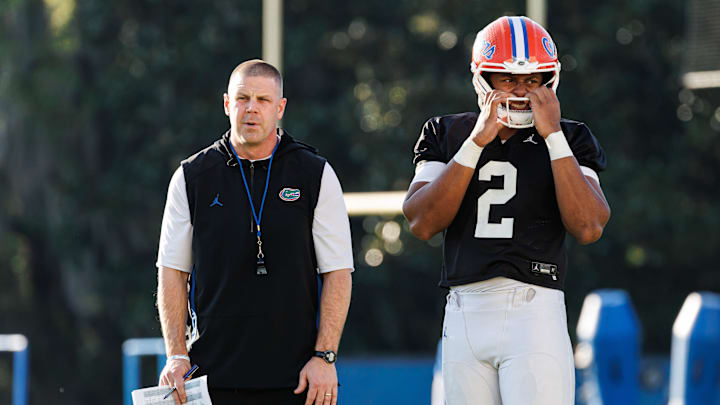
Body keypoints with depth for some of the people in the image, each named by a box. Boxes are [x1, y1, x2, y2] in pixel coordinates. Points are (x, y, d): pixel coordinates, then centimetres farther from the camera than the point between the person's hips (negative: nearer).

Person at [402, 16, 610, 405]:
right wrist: (476, 142, -9)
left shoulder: (567, 140, 6)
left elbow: (589, 227, -10)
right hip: (464, 314, 3)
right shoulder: (447, 134, 11)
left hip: (534, 314, -3)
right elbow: (422, 223, -3)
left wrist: (553, 136, -10)